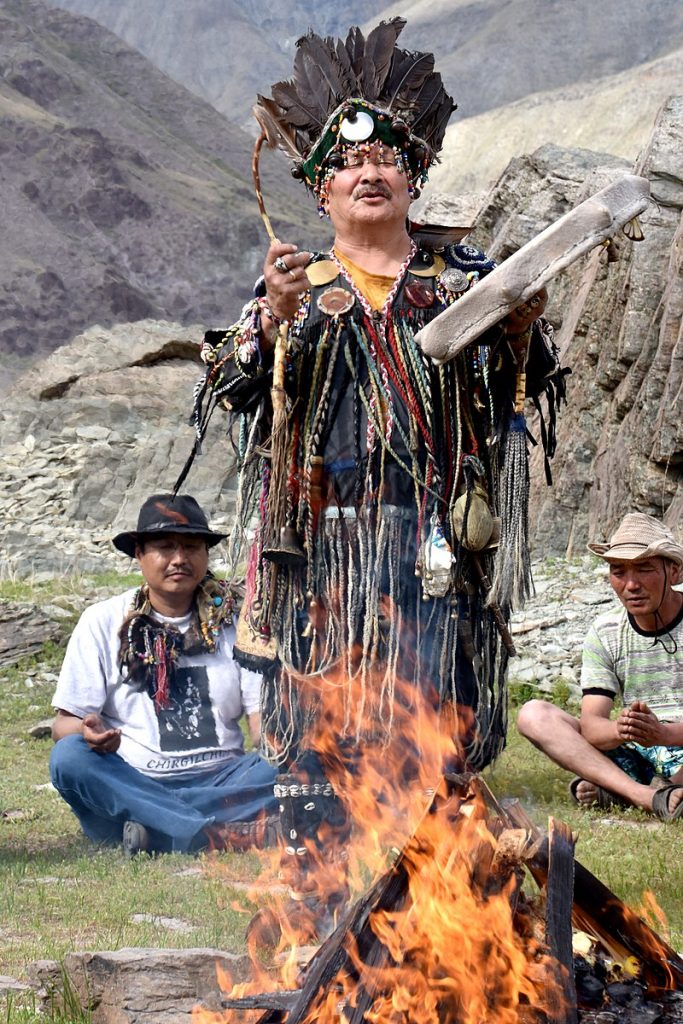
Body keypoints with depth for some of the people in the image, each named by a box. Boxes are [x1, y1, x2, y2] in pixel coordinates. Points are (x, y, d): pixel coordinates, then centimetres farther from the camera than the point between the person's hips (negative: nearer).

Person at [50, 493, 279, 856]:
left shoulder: (233, 619, 12)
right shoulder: (103, 621, 8)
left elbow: (263, 719, 6)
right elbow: (65, 722, 4)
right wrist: (89, 732, -22)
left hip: (219, 781, 1)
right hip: (129, 782, 0)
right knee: (68, 757, -32)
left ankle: (156, 831, -38)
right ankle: (221, 836, -44)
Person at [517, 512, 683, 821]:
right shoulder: (605, 633, 5)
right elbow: (590, 725, -5)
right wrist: (619, 730, -29)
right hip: (631, 757, 4)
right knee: (533, 714, -15)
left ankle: (614, 793, -32)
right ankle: (647, 795, -31)